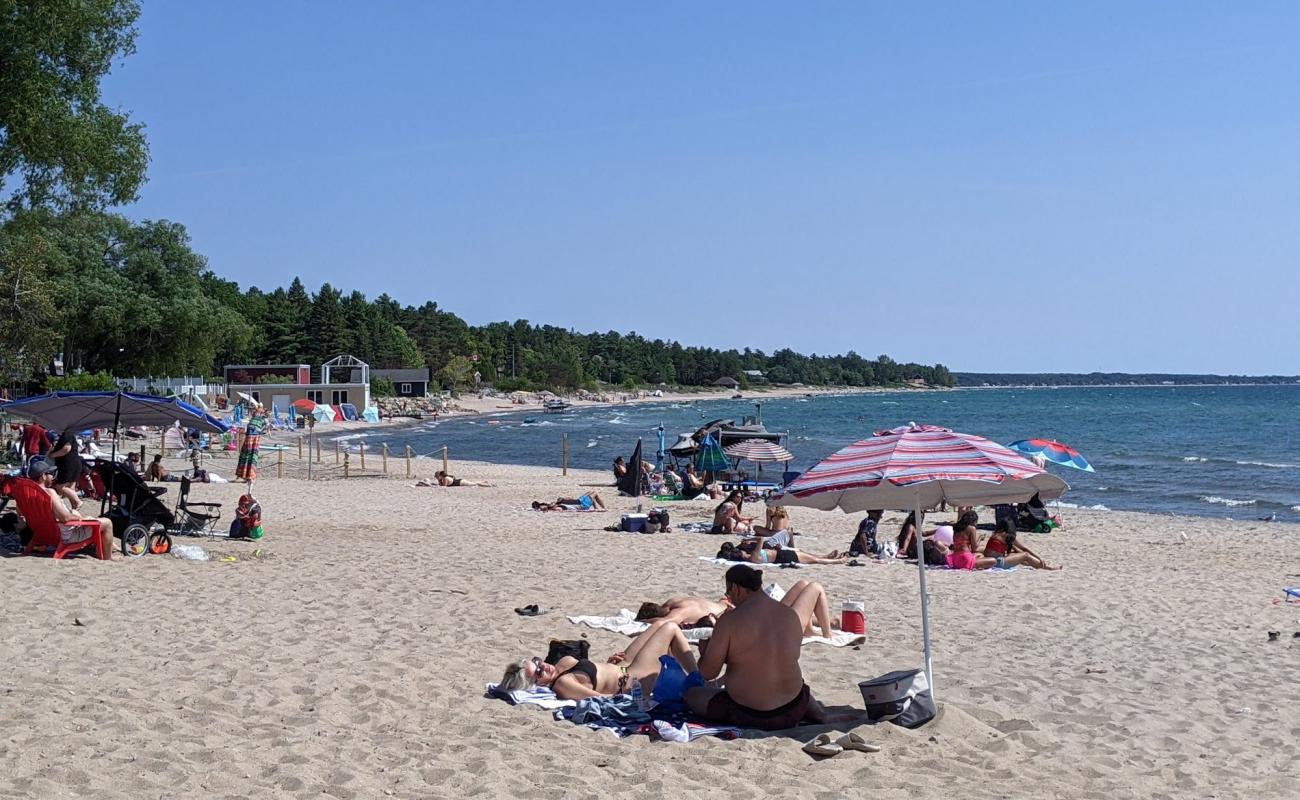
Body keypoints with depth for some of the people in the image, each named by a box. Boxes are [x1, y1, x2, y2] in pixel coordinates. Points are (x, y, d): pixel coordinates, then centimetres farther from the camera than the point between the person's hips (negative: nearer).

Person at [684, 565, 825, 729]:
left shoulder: (729, 620, -17)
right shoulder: (791, 615, -2)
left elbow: (707, 673, -12)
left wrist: (705, 652, 11)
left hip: (749, 717, -5)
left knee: (691, 694, 15)